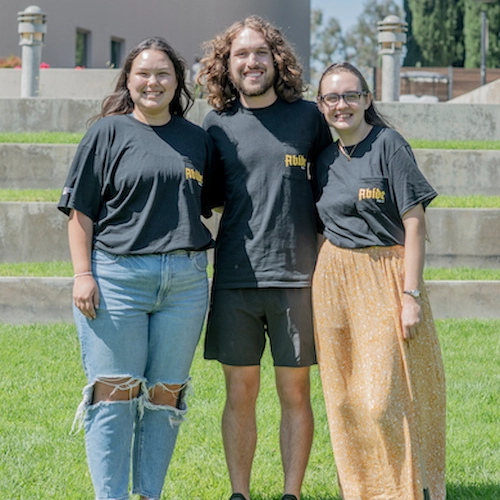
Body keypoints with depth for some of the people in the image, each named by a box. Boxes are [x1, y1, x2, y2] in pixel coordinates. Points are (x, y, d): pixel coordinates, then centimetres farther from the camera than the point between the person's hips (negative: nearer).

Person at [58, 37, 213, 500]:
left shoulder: (197, 140, 13)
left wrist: (201, 268, 13)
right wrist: (83, 274, -8)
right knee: (114, 393, -4)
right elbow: (81, 210, 0)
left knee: (165, 394, 6)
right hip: (117, 275, -3)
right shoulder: (108, 133, 3)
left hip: (185, 282, 3)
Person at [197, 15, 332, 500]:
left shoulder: (308, 116, 4)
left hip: (295, 277, -1)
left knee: (295, 392, 4)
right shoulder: (217, 125, 6)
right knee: (240, 393, 5)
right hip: (234, 278, 1)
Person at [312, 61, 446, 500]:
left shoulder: (388, 144, -7)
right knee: (346, 400, 6)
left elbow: (414, 223, -10)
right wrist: (322, 287, 9)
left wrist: (412, 294, -15)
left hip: (385, 279, -6)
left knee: (385, 398, -10)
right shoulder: (326, 159, 11)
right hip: (335, 283, 6)